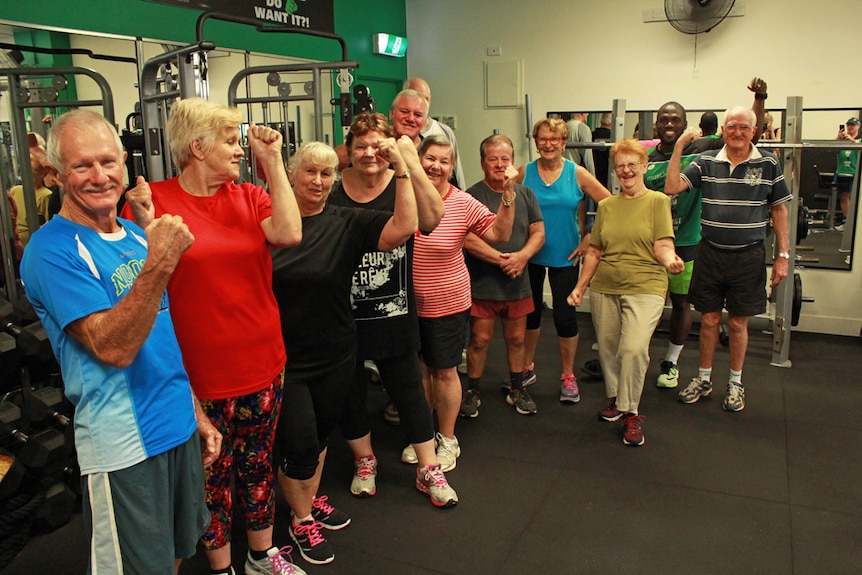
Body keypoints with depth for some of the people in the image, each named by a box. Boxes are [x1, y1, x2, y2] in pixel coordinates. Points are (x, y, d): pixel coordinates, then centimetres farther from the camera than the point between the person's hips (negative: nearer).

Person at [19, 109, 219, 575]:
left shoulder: (136, 236, 8)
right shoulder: (52, 250, -14)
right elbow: (113, 348, -24)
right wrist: (160, 264, -32)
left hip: (181, 427, 7)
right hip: (124, 447, -6)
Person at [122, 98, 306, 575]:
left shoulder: (249, 196, 3)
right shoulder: (154, 200, -8)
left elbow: (289, 234, -16)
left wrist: (273, 162, -11)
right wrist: (146, 226, -25)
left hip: (261, 363, 4)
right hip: (199, 374, -4)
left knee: (258, 465, 19)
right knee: (212, 475, 14)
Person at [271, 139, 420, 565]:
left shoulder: (346, 223, -5)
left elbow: (403, 228, -19)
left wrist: (401, 169, -23)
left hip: (335, 356, 3)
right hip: (283, 359, -2)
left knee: (320, 435, 20)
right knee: (298, 443, 3)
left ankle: (311, 500, 45)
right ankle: (302, 520, 29)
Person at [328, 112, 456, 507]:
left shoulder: (402, 185, -4)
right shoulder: (333, 191, -1)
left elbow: (431, 221, -26)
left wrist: (414, 169, -35)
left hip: (394, 313, -1)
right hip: (345, 315, 1)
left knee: (409, 391, 9)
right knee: (350, 393, 15)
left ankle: (428, 470, 25)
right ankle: (364, 462, 39)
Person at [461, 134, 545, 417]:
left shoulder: (525, 194, 8)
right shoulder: (472, 196, -8)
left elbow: (538, 233, 6)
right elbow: (468, 239, -16)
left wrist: (522, 256, -13)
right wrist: (500, 259, -20)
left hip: (518, 282, 4)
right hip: (482, 284, -4)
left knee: (516, 338, 14)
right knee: (480, 339, 4)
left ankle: (516, 389, 31)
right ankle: (473, 391, 21)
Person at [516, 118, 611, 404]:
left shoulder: (577, 174, -5)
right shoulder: (524, 173, -2)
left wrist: (589, 239, -7)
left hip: (565, 256, -1)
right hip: (530, 255, 1)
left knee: (565, 315, 2)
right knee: (530, 312, 14)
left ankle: (568, 376, 20)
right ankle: (527, 368, 32)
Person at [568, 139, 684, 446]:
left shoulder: (658, 201, 1)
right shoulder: (606, 205, 13)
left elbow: (663, 245, -7)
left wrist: (670, 260, -29)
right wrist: (580, 286, 11)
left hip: (645, 287, -4)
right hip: (604, 287, 5)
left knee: (634, 348, -17)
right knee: (607, 348, 9)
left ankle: (630, 412, -1)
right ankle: (615, 399, 30)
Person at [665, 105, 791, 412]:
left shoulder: (768, 163, -1)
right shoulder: (706, 162, 0)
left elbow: (779, 210, 4)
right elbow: (671, 188, -11)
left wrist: (783, 255, 2)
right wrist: (679, 146, -15)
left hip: (748, 256, -1)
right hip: (710, 254, 1)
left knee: (738, 322, 9)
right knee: (709, 319, 11)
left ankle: (735, 382, 28)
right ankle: (704, 379, 27)